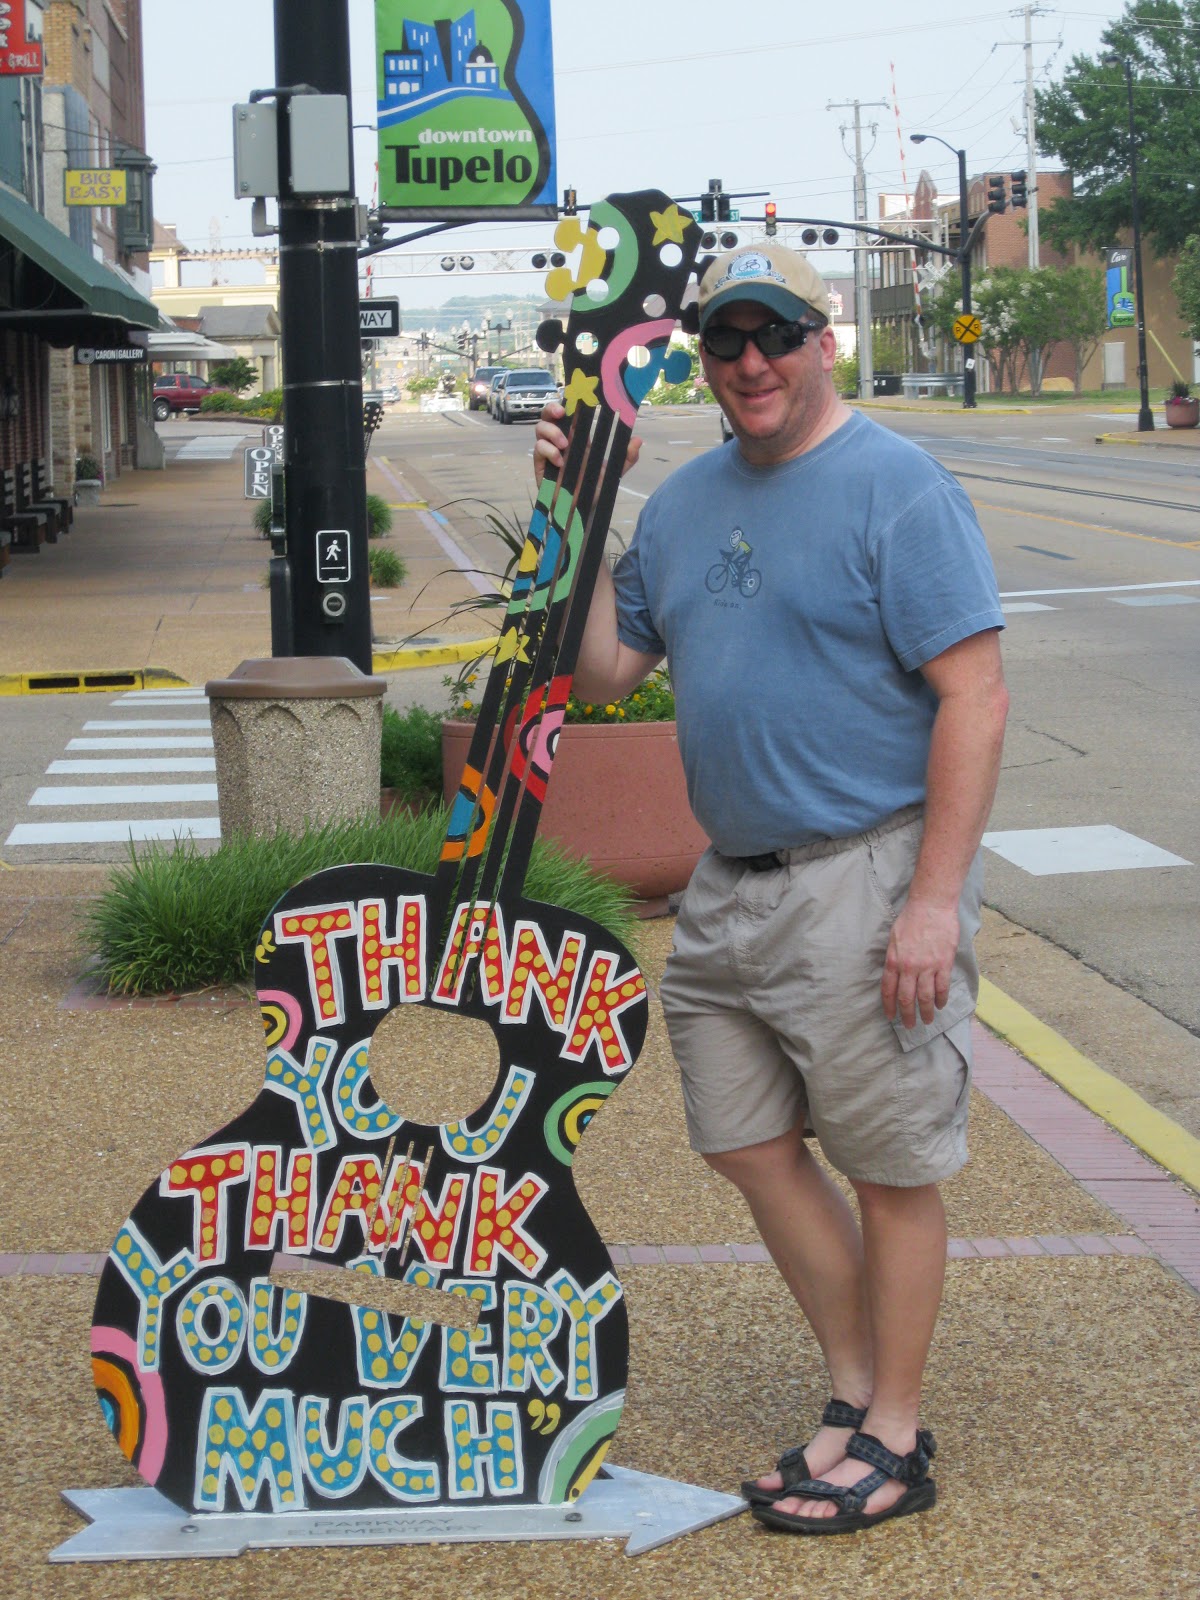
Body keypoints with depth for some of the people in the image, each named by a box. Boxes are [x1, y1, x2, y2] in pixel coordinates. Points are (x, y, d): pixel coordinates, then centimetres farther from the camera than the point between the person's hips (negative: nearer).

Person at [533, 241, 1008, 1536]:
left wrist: (934, 898, -21)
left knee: (890, 1164, 2)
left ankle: (893, 1438, 15)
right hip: (730, 883, 8)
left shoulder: (896, 489, -11)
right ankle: (854, 1391, 27)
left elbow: (973, 699, -16)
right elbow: (605, 672, 15)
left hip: (866, 879, -8)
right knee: (751, 1144, 12)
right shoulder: (684, 501, 12)